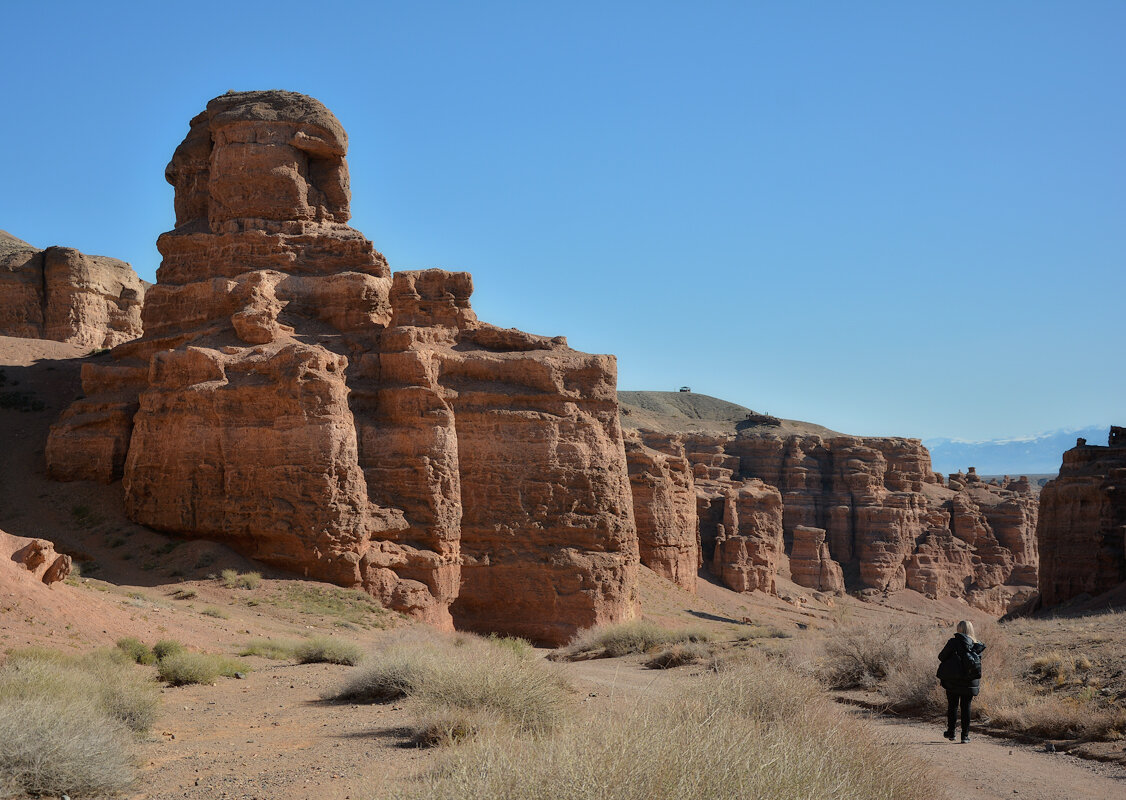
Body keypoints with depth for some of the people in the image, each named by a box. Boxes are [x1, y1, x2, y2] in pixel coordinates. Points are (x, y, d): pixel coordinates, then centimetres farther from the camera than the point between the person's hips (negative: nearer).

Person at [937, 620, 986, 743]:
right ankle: (965, 735, 7)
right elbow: (978, 667, 8)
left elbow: (941, 657, -7)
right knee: (966, 707, 8)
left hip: (953, 682, -3)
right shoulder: (977, 646, 2)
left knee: (952, 706, 11)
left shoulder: (954, 642, -11)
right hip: (969, 683, 3)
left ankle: (951, 732, 18)